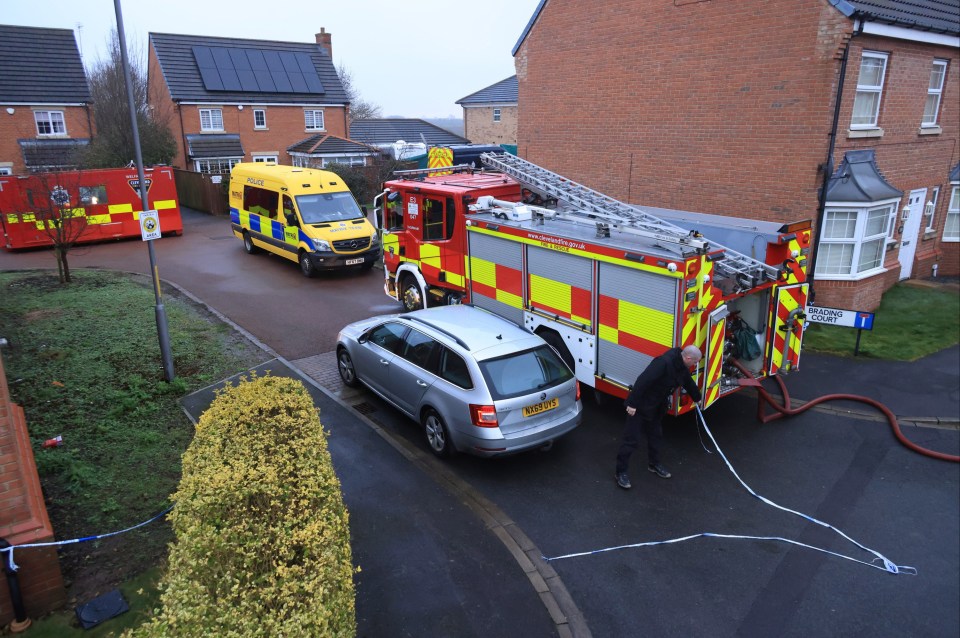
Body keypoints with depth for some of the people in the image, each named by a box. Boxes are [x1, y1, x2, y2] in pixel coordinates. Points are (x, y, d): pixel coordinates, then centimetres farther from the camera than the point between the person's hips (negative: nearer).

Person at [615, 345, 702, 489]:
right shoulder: (664, 362, -29)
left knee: (655, 435, 21)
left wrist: (697, 398, 39)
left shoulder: (681, 367, 2)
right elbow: (643, 381, -32)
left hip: (655, 408, 9)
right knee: (631, 439, -3)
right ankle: (621, 472, 6)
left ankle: (654, 464, 40)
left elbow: (689, 383, 23)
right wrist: (632, 404, -30)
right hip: (640, 406, -9)